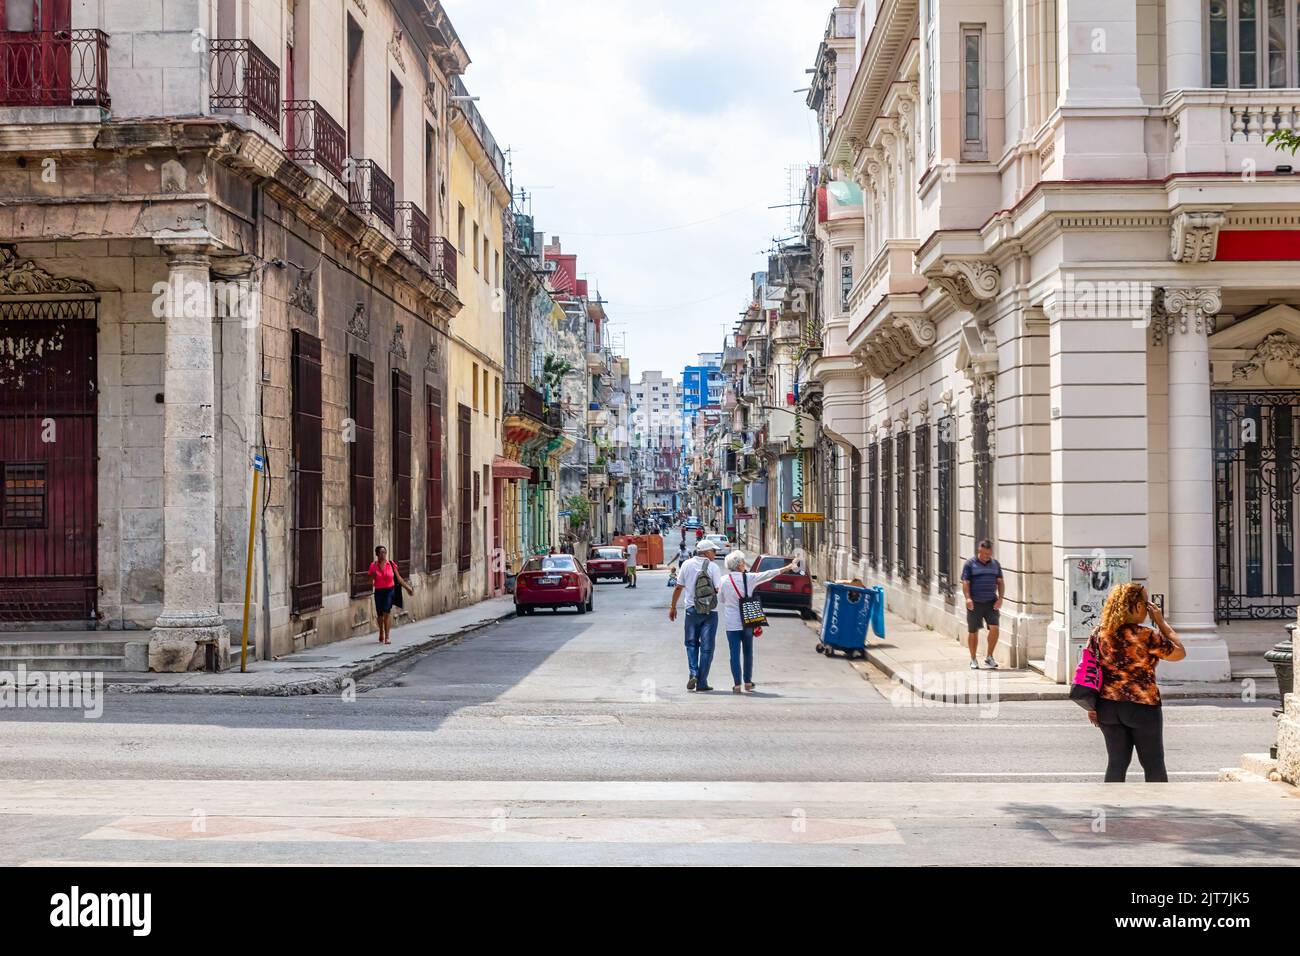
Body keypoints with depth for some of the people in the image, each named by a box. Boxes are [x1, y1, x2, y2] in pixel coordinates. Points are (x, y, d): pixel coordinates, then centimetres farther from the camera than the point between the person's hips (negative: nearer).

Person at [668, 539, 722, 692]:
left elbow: (678, 587, 4)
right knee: (706, 647, 5)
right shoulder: (712, 567, -8)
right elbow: (719, 589, -12)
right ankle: (702, 682, 4)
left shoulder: (687, 565, 0)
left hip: (692, 610, 2)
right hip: (710, 611, -2)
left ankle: (693, 673, -5)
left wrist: (673, 607, 13)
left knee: (691, 644, 15)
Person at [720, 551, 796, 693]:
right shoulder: (748, 578, -8)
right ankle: (748, 682, 22)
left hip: (731, 623, 0)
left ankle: (737, 684, -3)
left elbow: (722, 599, 7)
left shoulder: (724, 580, -5)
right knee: (748, 652, 15)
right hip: (747, 621, 0)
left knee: (735, 653, 1)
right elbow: (768, 574, -1)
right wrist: (787, 568, 6)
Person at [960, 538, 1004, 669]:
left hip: (991, 603, 2)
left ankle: (989, 657, 4)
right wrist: (968, 598, -21)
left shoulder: (995, 563, 10)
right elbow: (965, 582, -7)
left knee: (994, 628, -12)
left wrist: (1000, 598, -2)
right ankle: (973, 660, 18)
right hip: (975, 603, -2)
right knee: (973, 632, 4)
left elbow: (1000, 582, 12)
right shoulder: (970, 564, -1)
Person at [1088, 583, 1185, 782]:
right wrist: (1161, 621, 1)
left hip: (1108, 706, 5)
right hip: (1142, 707, -5)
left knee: (1116, 763, 11)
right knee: (1153, 765, 9)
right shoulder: (1147, 636, -15)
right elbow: (1180, 652, -2)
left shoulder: (1099, 633, 0)